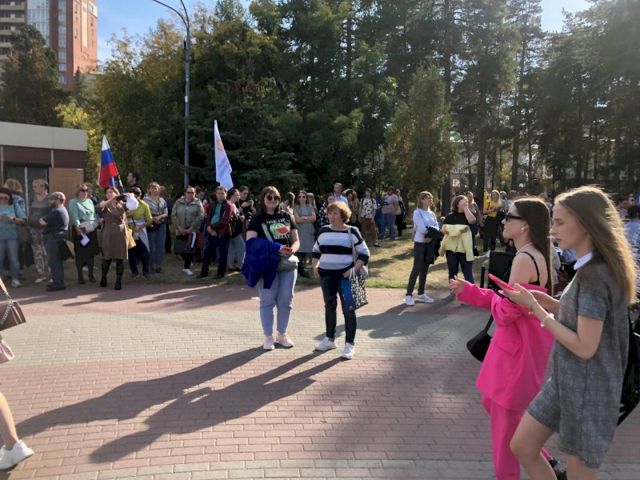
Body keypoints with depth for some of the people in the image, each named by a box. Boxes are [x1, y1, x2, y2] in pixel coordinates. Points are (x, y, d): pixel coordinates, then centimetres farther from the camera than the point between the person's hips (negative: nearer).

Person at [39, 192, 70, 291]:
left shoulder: (56, 211, -17)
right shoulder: (62, 210, 18)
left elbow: (43, 222, -17)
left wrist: (42, 219, 2)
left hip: (54, 239, -11)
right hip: (58, 238, 11)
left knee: (54, 261, -7)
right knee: (57, 261, 16)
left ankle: (58, 283, -6)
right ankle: (57, 281, 24)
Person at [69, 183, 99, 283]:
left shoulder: (90, 201, 17)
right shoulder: (73, 202, -1)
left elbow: (95, 214, 12)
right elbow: (74, 216, -14)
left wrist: (95, 224, -3)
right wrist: (78, 227, -26)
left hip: (91, 230, 5)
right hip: (79, 230, -5)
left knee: (91, 252, 6)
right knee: (80, 253, -2)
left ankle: (91, 274, 16)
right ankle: (80, 276, 7)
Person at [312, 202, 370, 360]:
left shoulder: (352, 232, -6)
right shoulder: (324, 231, 7)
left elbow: (364, 254, -6)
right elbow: (316, 250, 22)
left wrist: (354, 270, -17)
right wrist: (315, 266, 7)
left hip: (345, 276, -4)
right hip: (326, 275, 4)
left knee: (348, 309, -1)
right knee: (329, 307, 14)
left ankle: (350, 344, 8)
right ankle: (330, 339, 28)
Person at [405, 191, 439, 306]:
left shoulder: (432, 214, 12)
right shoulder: (417, 212, -8)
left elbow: (437, 228, 3)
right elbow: (422, 229, -18)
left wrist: (431, 236, -15)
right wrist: (432, 230, -3)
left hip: (430, 243, 6)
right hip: (420, 243, -6)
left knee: (424, 269, 11)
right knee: (417, 269, -9)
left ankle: (421, 294, 18)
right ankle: (409, 294, -4)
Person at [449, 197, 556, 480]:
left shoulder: (524, 259, -23)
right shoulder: (537, 255, 9)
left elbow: (506, 310, -24)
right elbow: (511, 301, 13)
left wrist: (494, 300, -3)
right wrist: (467, 291, 8)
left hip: (517, 348, -10)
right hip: (521, 344, 10)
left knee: (505, 415, 7)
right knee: (493, 403, 24)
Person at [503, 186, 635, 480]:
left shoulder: (595, 275, -24)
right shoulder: (591, 269, 6)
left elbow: (585, 346, -25)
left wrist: (536, 309, -18)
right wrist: (552, 304, 1)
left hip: (586, 390, -9)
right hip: (565, 381, 9)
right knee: (522, 446, 15)